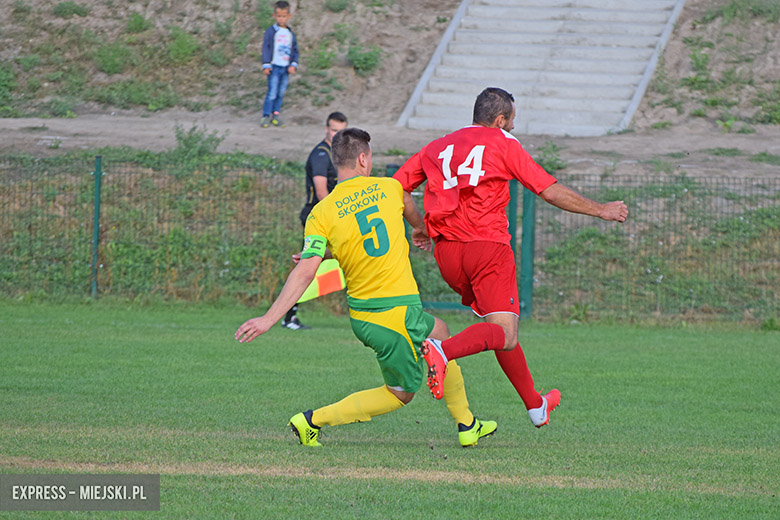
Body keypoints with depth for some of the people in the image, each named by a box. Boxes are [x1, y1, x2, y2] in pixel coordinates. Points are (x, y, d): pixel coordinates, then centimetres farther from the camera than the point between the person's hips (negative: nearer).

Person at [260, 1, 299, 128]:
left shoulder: (290, 34, 11)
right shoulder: (271, 31, -2)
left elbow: (295, 51, 14)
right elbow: (266, 48, -4)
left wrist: (293, 65, 0)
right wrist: (266, 65, -11)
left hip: (286, 68, 4)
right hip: (274, 67, -4)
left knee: (281, 93, 6)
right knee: (272, 93, -9)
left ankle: (275, 114, 15)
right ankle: (266, 116, -6)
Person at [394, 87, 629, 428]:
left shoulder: (437, 147, 16)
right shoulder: (503, 144, 3)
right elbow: (550, 191, 2)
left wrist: (420, 227, 26)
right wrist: (600, 210, 12)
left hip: (446, 250, 6)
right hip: (487, 244, -6)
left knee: (498, 327, 20)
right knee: (504, 334, -12)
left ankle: (535, 405, 26)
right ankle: (443, 350, -39)